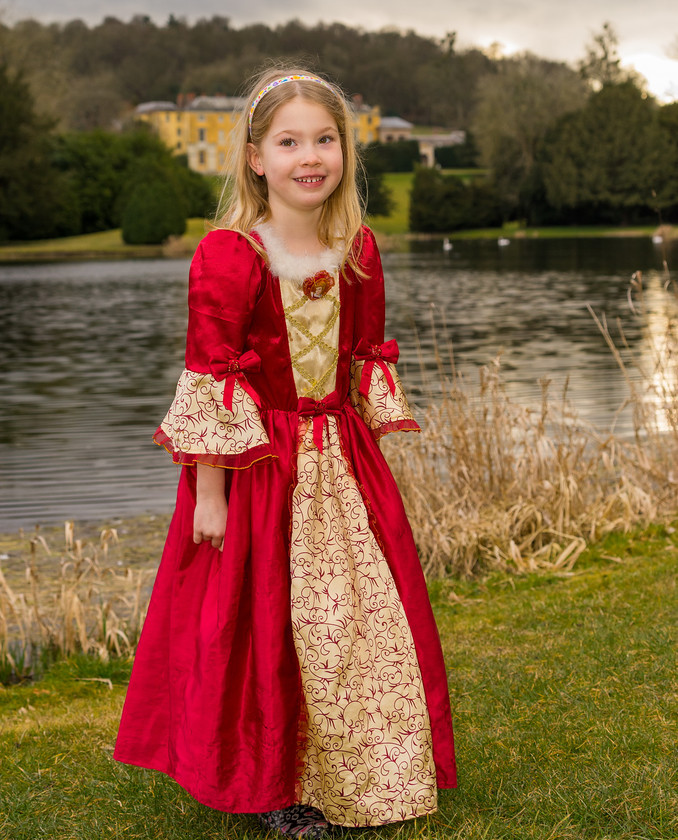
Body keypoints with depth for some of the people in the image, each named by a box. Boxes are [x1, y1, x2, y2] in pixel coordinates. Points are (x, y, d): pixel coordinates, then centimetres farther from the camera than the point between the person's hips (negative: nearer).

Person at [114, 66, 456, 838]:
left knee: (360, 618, 11)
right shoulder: (227, 256, -15)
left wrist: (372, 455, 10)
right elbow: (208, 379, -14)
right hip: (257, 465, -5)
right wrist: (208, 491, -15)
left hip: (342, 462, 5)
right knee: (265, 625, 5)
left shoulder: (356, 251, 3)